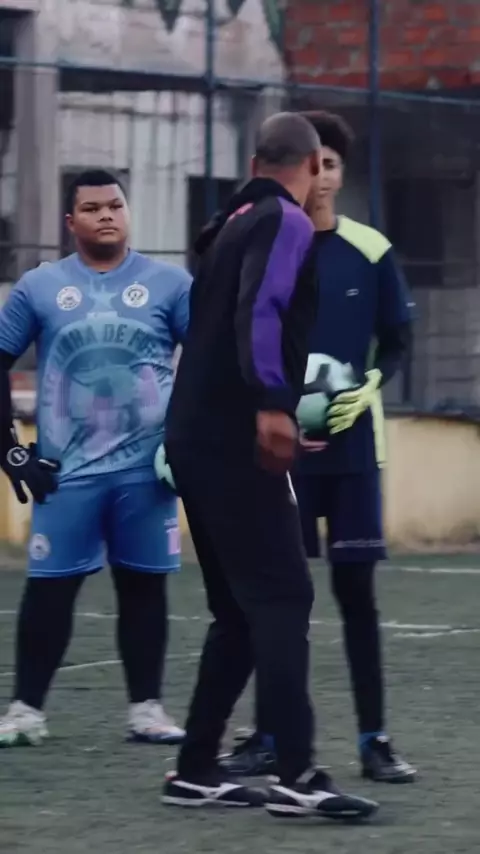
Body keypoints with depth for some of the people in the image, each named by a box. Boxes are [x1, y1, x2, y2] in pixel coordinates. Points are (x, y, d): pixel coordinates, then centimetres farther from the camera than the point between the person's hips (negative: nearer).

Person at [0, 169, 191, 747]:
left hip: (147, 468, 0)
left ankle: (146, 709, 11)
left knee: (144, 586, 5)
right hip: (66, 471, 0)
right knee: (49, 587, -1)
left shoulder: (169, 284, 2)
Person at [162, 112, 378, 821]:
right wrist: (272, 405, -31)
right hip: (239, 442, -9)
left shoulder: (232, 225, 20)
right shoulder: (286, 223, -6)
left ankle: (195, 771, 13)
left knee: (241, 609, 13)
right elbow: (259, 312, -22)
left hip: (194, 437, 9)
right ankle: (298, 777, -17)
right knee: (282, 600, -11)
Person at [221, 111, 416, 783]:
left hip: (351, 444, 0)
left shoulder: (370, 252, 1)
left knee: (355, 588, 1)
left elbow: (395, 342, 7)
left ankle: (374, 739, 6)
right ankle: (270, 736, 11)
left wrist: (367, 390, -10)